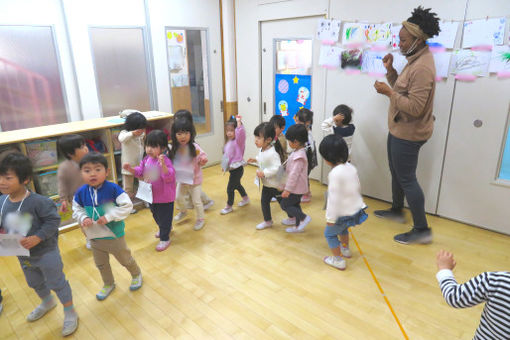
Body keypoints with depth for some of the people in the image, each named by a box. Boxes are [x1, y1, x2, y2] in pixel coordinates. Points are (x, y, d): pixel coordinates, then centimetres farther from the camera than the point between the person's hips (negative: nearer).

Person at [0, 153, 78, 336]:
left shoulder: (38, 201, -28)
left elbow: (53, 220, -24)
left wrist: (37, 238, -31)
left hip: (46, 252, -7)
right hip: (23, 255, 7)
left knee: (57, 283, 9)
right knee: (35, 283, 30)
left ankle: (70, 312, 31)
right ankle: (47, 302, 59)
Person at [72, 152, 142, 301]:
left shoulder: (113, 189, -22)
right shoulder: (81, 192, -9)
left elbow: (127, 206, -22)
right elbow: (76, 210, 5)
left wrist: (109, 216, -28)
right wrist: (83, 219, -16)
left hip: (115, 235, -4)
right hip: (95, 237, 4)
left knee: (125, 259, 17)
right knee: (101, 264, 24)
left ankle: (136, 274, 47)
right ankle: (108, 284, 50)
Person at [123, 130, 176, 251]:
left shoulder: (166, 161, -26)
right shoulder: (147, 159, -1)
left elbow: (169, 177, -37)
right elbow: (139, 172, 9)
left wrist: (163, 164, -52)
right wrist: (130, 169, -10)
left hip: (165, 197, -9)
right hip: (151, 195, 9)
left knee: (164, 217, 7)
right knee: (156, 215, 29)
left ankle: (164, 239, 24)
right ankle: (166, 228, 54)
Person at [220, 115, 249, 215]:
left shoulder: (238, 141, -17)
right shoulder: (229, 142, 8)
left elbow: (240, 131, -38)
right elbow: (226, 154, 17)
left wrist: (238, 121, -29)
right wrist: (225, 165, 15)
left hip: (237, 168, -9)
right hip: (231, 168, 9)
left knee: (230, 188, -2)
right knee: (237, 185, 26)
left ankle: (229, 206, 15)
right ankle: (246, 198, 46)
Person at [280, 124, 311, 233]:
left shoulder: (298, 156, -26)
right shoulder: (298, 152, 6)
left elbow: (294, 174, -27)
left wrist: (287, 189, -23)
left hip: (296, 187, -10)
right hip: (298, 187, 10)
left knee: (284, 204, -1)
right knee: (294, 204, 18)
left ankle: (304, 218, 1)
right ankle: (298, 226, 28)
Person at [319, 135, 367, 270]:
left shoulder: (335, 173, -25)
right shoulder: (351, 167, 2)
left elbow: (334, 197, -24)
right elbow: (358, 188, 13)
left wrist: (330, 218, -17)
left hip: (344, 213, -8)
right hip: (357, 210, 9)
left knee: (330, 233, 13)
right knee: (342, 227, 34)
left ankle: (338, 260, 20)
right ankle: (345, 249, 52)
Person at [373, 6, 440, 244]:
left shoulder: (422, 68, -23)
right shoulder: (415, 60, 9)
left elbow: (415, 107, -27)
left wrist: (388, 92, -23)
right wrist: (389, 70, 3)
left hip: (408, 134, -10)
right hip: (399, 129, 10)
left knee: (406, 178, -2)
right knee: (396, 171, 22)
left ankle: (422, 230, 10)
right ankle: (396, 210, 41)